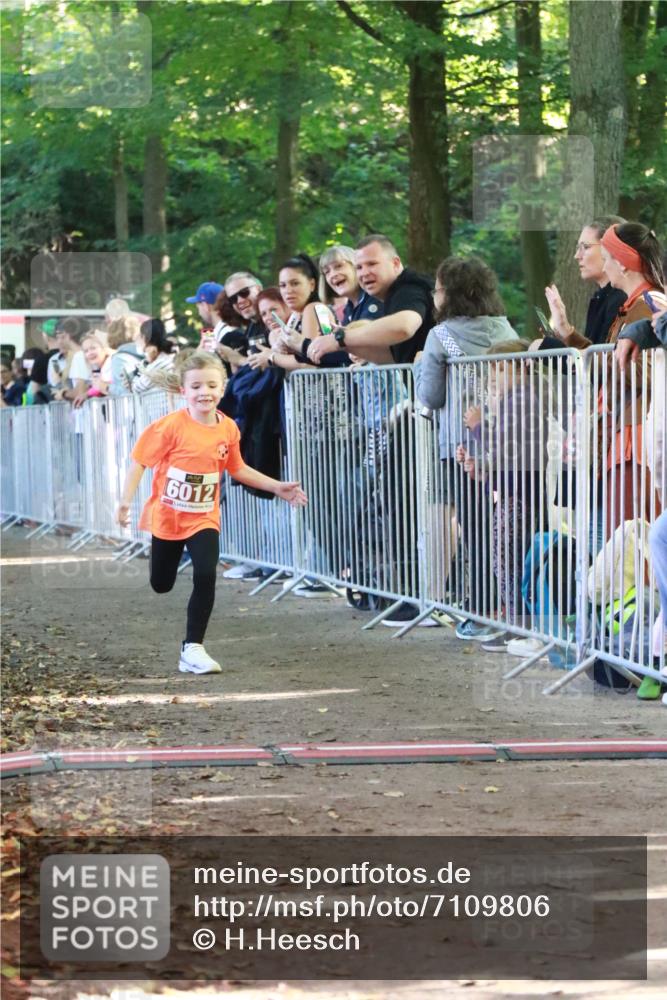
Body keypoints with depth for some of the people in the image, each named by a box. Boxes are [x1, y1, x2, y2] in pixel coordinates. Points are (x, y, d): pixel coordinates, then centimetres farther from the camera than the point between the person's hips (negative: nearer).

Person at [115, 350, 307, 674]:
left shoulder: (228, 429, -6)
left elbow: (237, 469, 11)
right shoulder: (171, 426, -19)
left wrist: (277, 487, 8)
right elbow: (140, 461, -13)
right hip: (166, 517, -2)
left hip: (204, 519, 2)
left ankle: (192, 649, -7)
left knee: (205, 577, -18)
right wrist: (125, 502, -22)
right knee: (161, 585, 15)